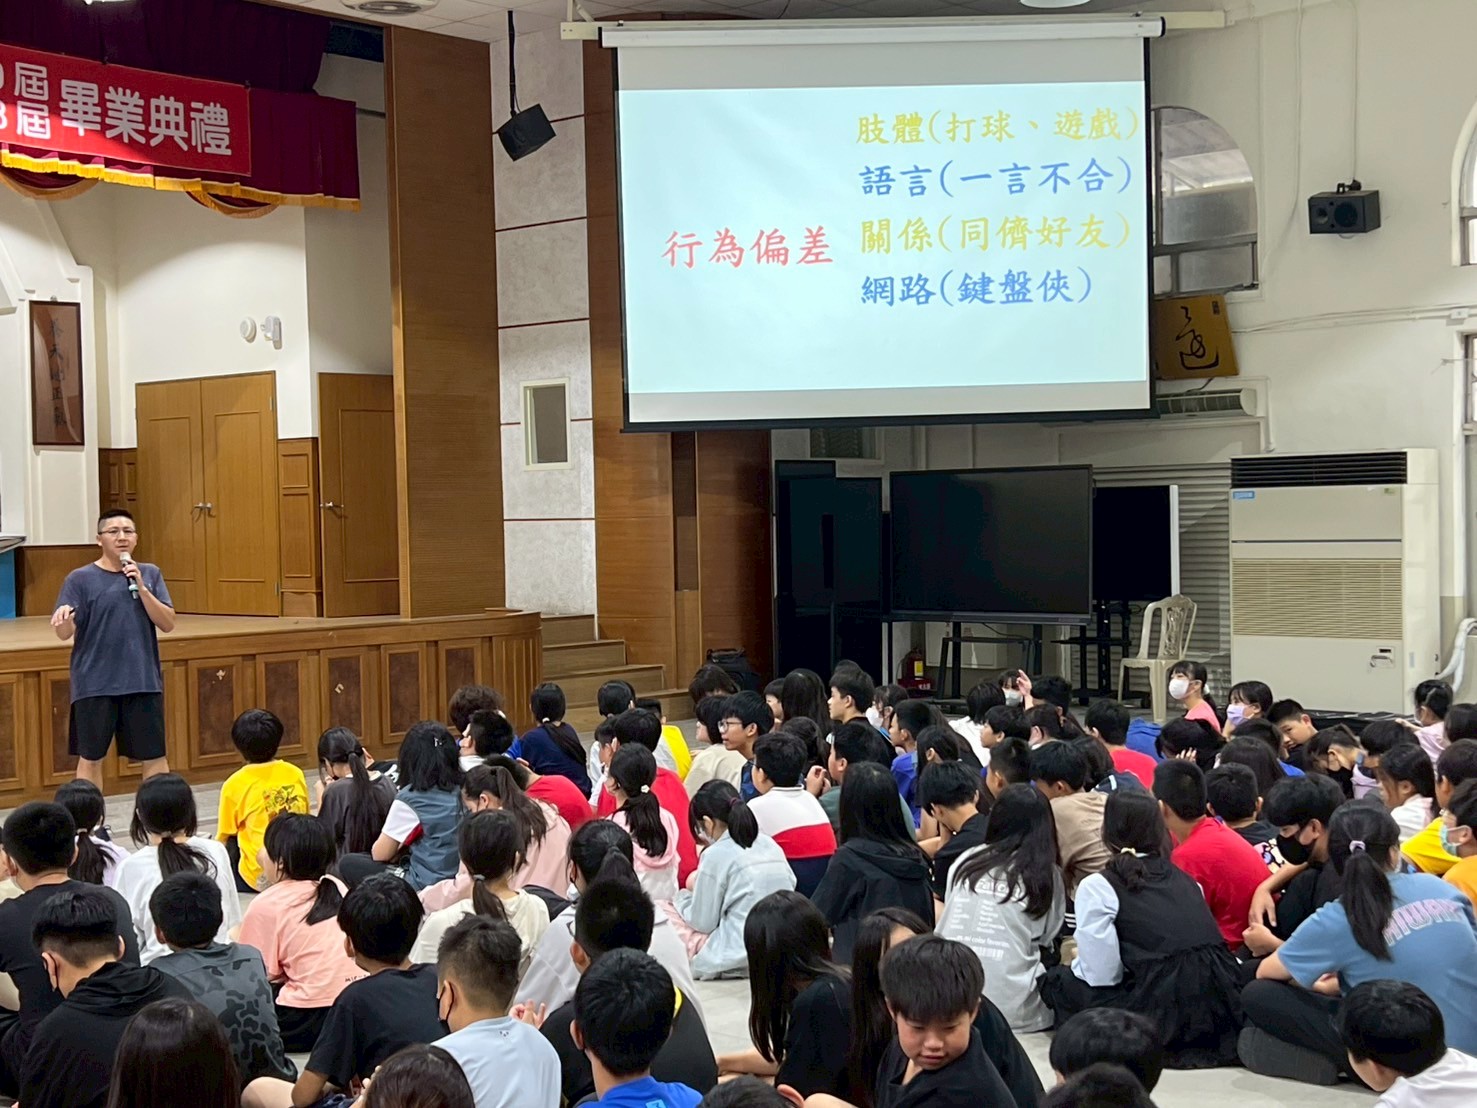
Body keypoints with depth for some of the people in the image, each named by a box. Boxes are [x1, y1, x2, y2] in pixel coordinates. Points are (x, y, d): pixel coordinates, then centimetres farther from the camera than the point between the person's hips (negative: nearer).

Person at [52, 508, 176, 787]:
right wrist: (64, 619, -30)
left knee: (154, 757, 7)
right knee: (91, 758, 5)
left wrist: (140, 587, -13)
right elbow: (65, 634, -7)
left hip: (144, 682, 2)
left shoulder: (150, 575, 5)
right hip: (95, 685, -2)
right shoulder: (81, 579, -2)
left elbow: (167, 624, -2)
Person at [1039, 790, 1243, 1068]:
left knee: (1057, 980, 15)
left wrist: (1078, 961, 15)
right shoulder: (1184, 879, 16)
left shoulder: (1097, 887, -2)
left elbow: (1102, 974, -8)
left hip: (1164, 1018, -6)